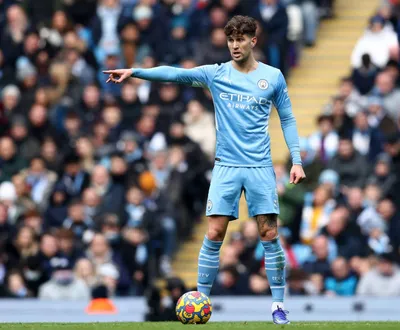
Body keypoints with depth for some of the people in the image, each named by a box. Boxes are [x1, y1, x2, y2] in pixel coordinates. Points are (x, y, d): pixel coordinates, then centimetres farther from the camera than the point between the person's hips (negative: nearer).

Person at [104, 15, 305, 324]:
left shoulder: (273, 77, 3)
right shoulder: (216, 74, 2)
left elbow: (287, 119, 9)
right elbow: (175, 73, -9)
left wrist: (297, 160, 2)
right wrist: (134, 71, -21)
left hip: (260, 167, 0)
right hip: (226, 166, 0)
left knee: (269, 234, -3)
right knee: (214, 235, -5)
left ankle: (278, 303, 6)